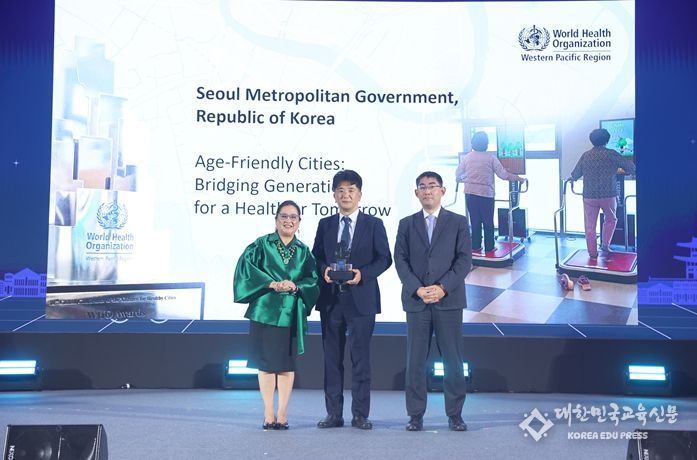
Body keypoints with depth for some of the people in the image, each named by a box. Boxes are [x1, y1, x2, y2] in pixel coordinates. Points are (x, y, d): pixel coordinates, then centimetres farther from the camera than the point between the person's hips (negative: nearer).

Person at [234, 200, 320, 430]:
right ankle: (268, 414, 8)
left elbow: (312, 280, 6)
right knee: (266, 362, 0)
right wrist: (272, 284, -16)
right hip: (265, 311, -1)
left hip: (291, 314, 2)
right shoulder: (262, 245, 5)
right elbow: (246, 267, -7)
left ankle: (282, 413, 10)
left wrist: (295, 286, -14)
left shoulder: (304, 251, 11)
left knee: (287, 363, 2)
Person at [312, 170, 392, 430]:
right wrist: (324, 269, -10)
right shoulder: (325, 225, 13)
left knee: (360, 357, -1)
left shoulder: (373, 225, 4)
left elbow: (384, 258, 0)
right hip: (331, 298, 3)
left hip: (361, 298, -3)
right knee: (332, 357, 6)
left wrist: (363, 273, -16)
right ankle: (334, 413, 13)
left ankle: (360, 415, 7)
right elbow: (316, 257, 12)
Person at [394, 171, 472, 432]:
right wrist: (417, 289, -10)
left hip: (449, 299, -1)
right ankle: (416, 415, 9)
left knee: (453, 360, 2)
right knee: (415, 361, 2)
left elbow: (464, 259, -1)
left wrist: (443, 287, -12)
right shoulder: (406, 224, 12)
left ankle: (455, 415, 11)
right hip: (415, 300, 1)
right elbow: (400, 261, 5)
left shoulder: (458, 222, 7)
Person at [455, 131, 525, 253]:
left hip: (470, 193, 3)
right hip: (486, 193, -3)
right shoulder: (491, 158, -5)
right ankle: (489, 247, 11)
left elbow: (458, 174, 9)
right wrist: (518, 178, 6)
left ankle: (476, 246, 14)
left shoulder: (467, 157, 3)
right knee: (488, 222, 7)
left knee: (474, 221, 10)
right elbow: (503, 174, -6)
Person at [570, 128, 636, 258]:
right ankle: (605, 244, 17)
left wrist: (571, 178, 29)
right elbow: (631, 168, 1)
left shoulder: (585, 156, 3)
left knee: (590, 226, 9)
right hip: (608, 195, -1)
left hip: (589, 196, 1)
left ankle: (592, 253, 11)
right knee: (611, 220, 24)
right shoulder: (612, 154, -4)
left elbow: (575, 175, 7)